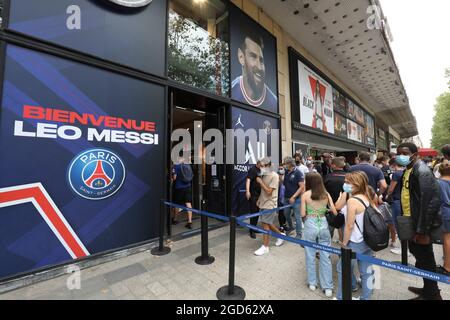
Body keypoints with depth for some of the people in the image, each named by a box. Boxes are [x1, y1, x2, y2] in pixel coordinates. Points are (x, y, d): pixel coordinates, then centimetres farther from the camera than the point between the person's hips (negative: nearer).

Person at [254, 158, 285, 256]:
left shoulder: (274, 176, -16)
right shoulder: (264, 175, 8)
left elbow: (269, 191, -20)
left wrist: (260, 182, -15)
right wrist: (259, 199, 14)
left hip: (269, 204, -8)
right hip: (263, 203, 8)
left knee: (265, 224, -3)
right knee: (267, 224, 16)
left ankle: (265, 247, 11)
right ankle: (281, 235, 38)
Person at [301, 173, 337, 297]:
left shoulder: (305, 195, -8)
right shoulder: (326, 194, 0)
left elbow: (303, 214, -7)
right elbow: (335, 212, 0)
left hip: (310, 225, -3)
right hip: (323, 225, 3)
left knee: (310, 255, 14)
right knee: (325, 256, 13)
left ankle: (312, 283, 29)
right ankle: (328, 287, 22)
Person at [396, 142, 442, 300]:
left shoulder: (422, 171, -19)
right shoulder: (407, 170, 8)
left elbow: (431, 201, -24)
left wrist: (422, 230, -23)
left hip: (420, 224, -9)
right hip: (411, 221, 9)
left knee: (425, 260, 7)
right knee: (419, 256, 22)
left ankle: (432, 294, 25)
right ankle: (428, 289, 40)